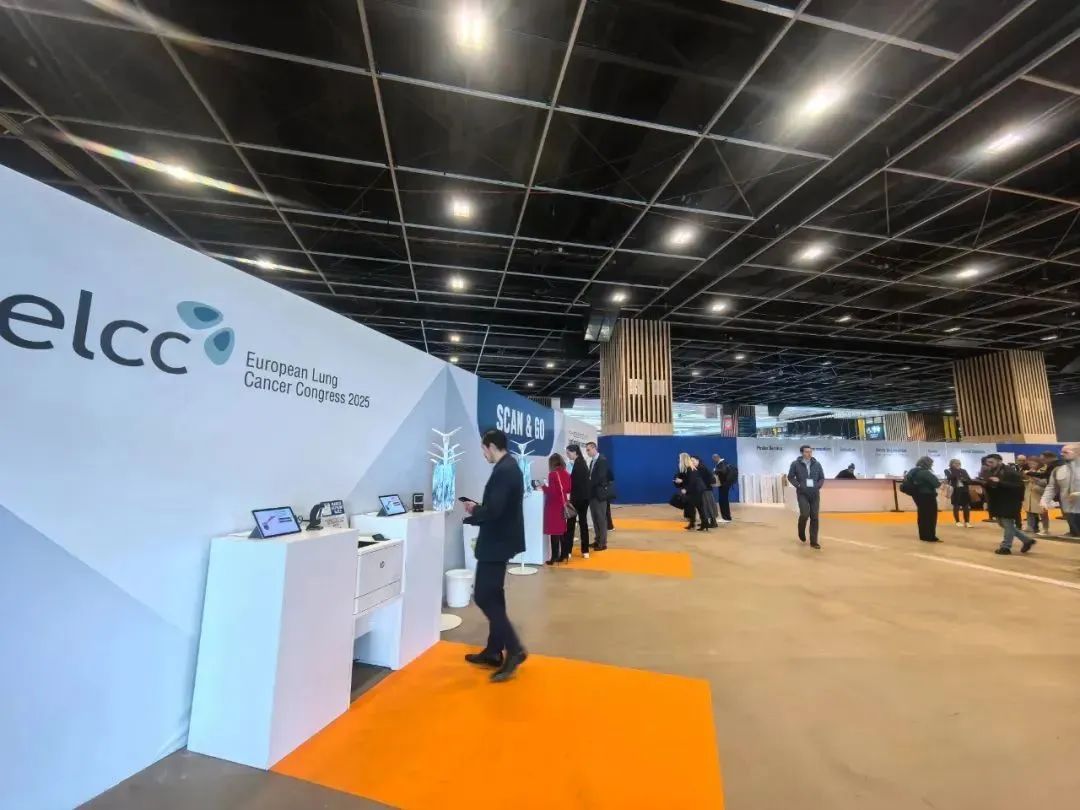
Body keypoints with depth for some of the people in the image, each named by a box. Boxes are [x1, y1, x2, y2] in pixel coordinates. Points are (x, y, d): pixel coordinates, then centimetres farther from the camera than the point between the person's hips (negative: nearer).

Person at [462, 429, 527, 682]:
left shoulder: (503, 471, -22)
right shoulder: (509, 467, 10)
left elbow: (493, 511, -28)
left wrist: (473, 513, -10)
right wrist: (479, 508, 4)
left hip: (497, 542, -11)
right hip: (501, 539, 11)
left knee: (483, 596, -3)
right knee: (493, 595, 17)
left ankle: (514, 650, 4)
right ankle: (494, 651, 28)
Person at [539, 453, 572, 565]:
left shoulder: (552, 474, -16)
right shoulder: (566, 474, 3)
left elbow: (551, 492, -19)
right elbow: (569, 489, 9)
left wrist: (543, 486, -3)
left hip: (554, 505, -7)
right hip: (563, 504, 7)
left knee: (554, 531, -1)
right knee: (563, 530, 14)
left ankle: (554, 557, 1)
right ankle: (563, 555, 20)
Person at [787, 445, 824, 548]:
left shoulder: (817, 464, 6)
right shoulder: (795, 464, -3)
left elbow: (822, 477, 12)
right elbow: (790, 477, 2)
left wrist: (818, 486, -5)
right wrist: (798, 485, -10)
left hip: (815, 494, 3)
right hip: (802, 494, -3)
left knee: (814, 517, 2)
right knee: (805, 514, -15)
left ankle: (813, 542, 10)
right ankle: (801, 535, 15)